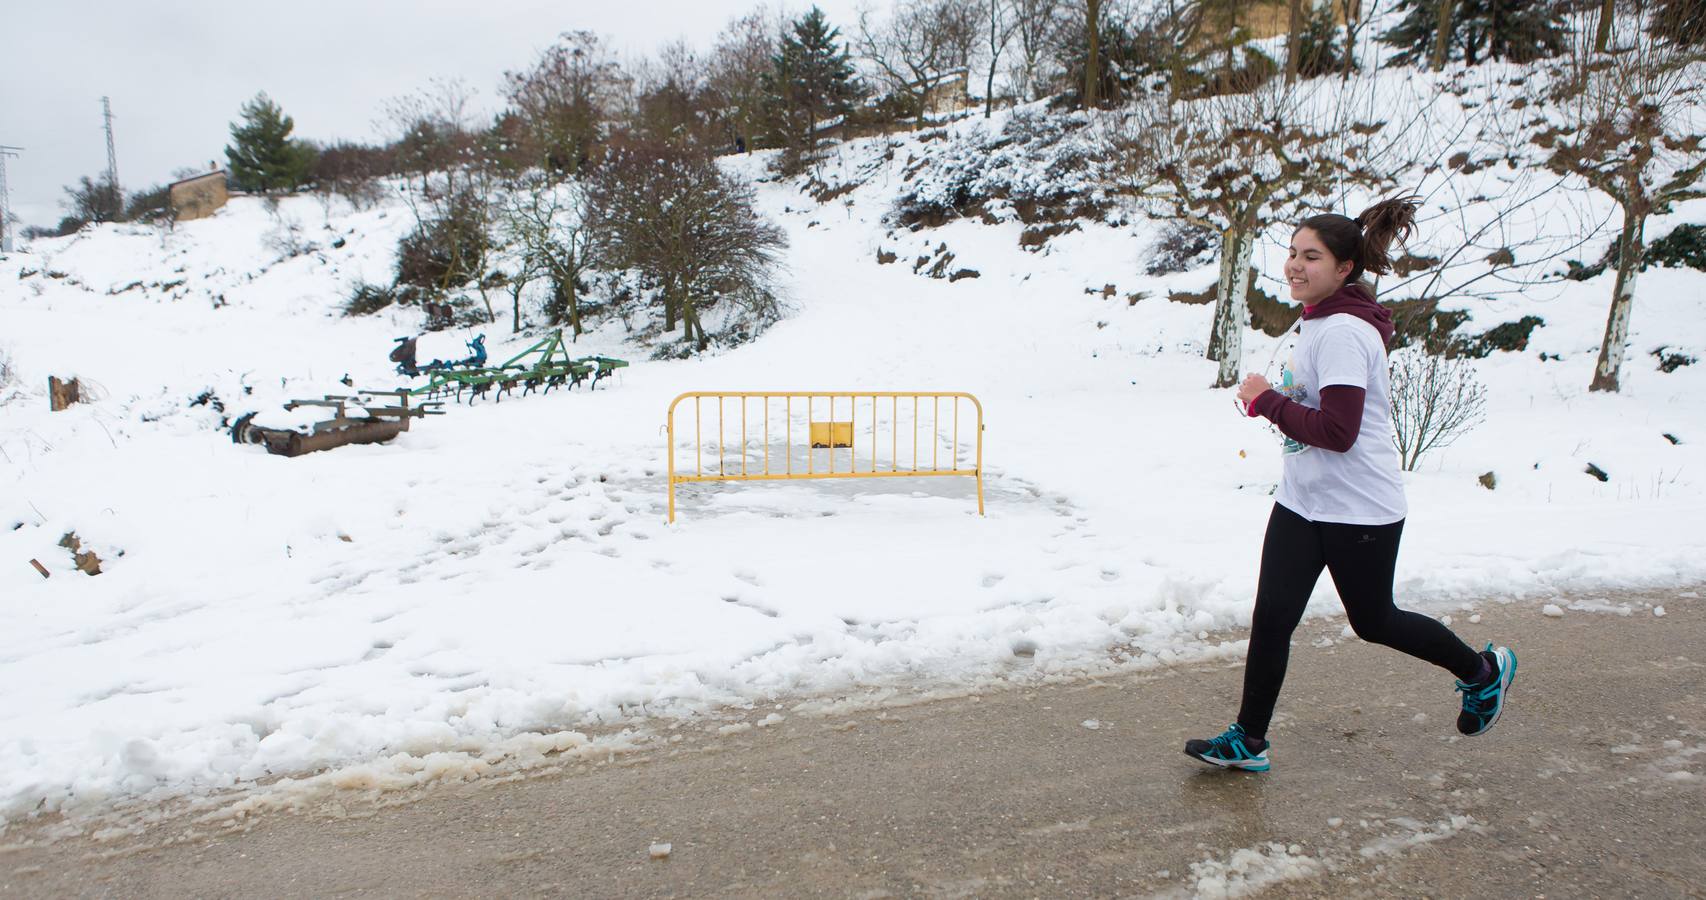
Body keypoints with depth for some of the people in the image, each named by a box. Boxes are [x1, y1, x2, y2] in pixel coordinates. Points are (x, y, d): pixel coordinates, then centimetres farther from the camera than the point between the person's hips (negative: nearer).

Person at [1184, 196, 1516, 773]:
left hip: (1359, 511, -9)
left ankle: (1483, 671, 39)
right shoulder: (1317, 321, 8)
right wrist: (1274, 399, 5)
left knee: (1374, 621, 13)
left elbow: (1338, 431, -28)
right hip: (1302, 502, 9)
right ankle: (1249, 741, 15)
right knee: (1271, 618, 5)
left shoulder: (1343, 332, -23)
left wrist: (1267, 401, -19)